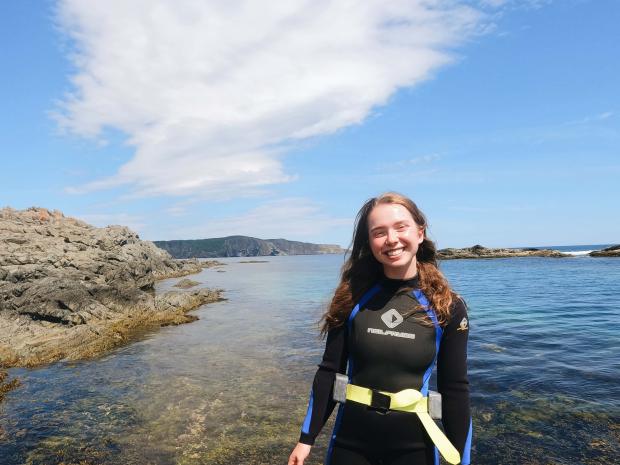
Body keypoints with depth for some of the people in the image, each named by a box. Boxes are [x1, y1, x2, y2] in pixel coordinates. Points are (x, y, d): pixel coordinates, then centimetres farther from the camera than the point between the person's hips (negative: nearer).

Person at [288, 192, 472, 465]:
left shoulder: (448, 307, -9)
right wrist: (307, 438, -1)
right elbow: (329, 372, -2)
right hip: (350, 440, 1)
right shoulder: (353, 298, -8)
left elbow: (455, 389, -3)